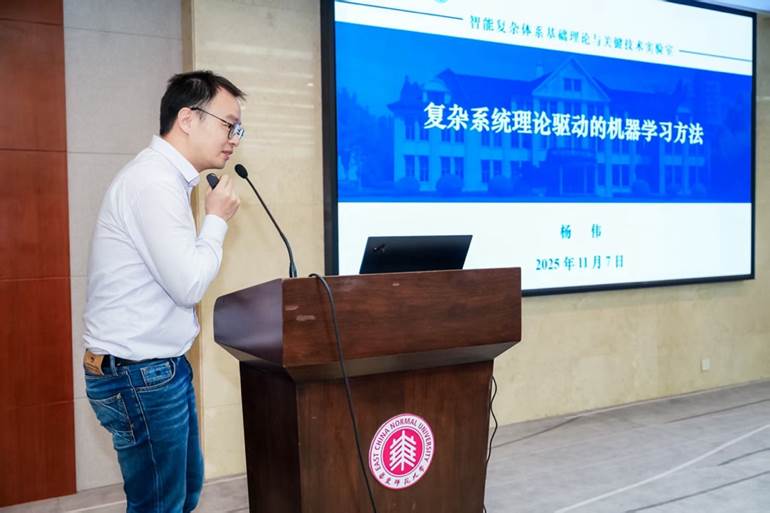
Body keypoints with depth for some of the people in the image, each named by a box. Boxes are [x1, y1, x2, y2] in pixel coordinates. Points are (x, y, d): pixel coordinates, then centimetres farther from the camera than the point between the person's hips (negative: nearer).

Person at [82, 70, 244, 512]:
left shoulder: (167, 178, 12)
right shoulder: (154, 181, -21)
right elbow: (188, 284, -23)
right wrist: (217, 220, -11)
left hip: (160, 366, 10)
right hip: (138, 375, -10)